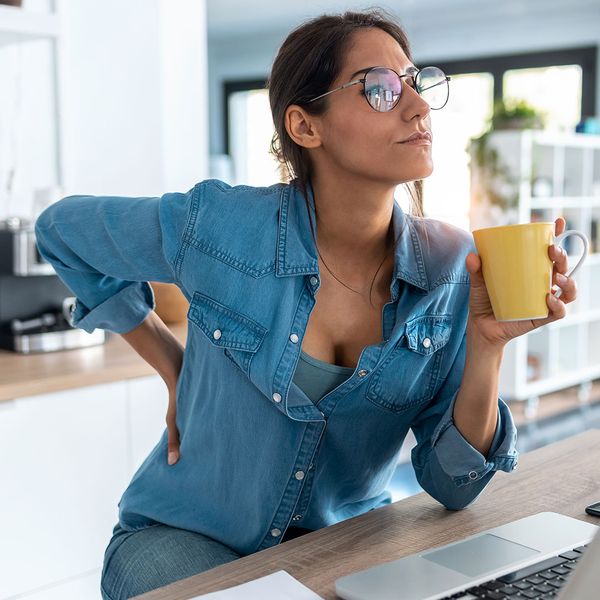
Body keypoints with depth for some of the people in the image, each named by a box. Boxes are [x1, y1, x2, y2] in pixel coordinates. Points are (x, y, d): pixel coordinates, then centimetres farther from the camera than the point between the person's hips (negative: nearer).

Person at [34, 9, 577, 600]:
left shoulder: (452, 269, -11)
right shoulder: (217, 225, -18)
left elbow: (451, 486, -10)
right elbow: (61, 228, 2)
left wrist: (487, 344, -26)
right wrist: (174, 371, -3)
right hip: (187, 540, -2)